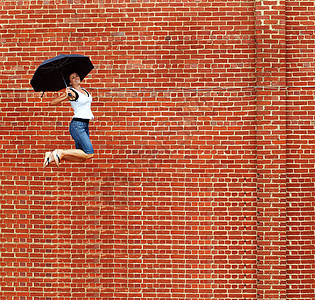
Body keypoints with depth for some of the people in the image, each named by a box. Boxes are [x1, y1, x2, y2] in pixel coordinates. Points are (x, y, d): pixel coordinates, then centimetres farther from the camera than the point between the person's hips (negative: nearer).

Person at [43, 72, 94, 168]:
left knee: (81, 159, 6)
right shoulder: (70, 91, -7)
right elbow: (53, 102, -13)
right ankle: (60, 152, -11)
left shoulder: (84, 90, 15)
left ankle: (52, 156, 12)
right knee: (89, 154, -19)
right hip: (77, 125, -8)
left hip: (85, 127, 8)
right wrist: (65, 97, -25)